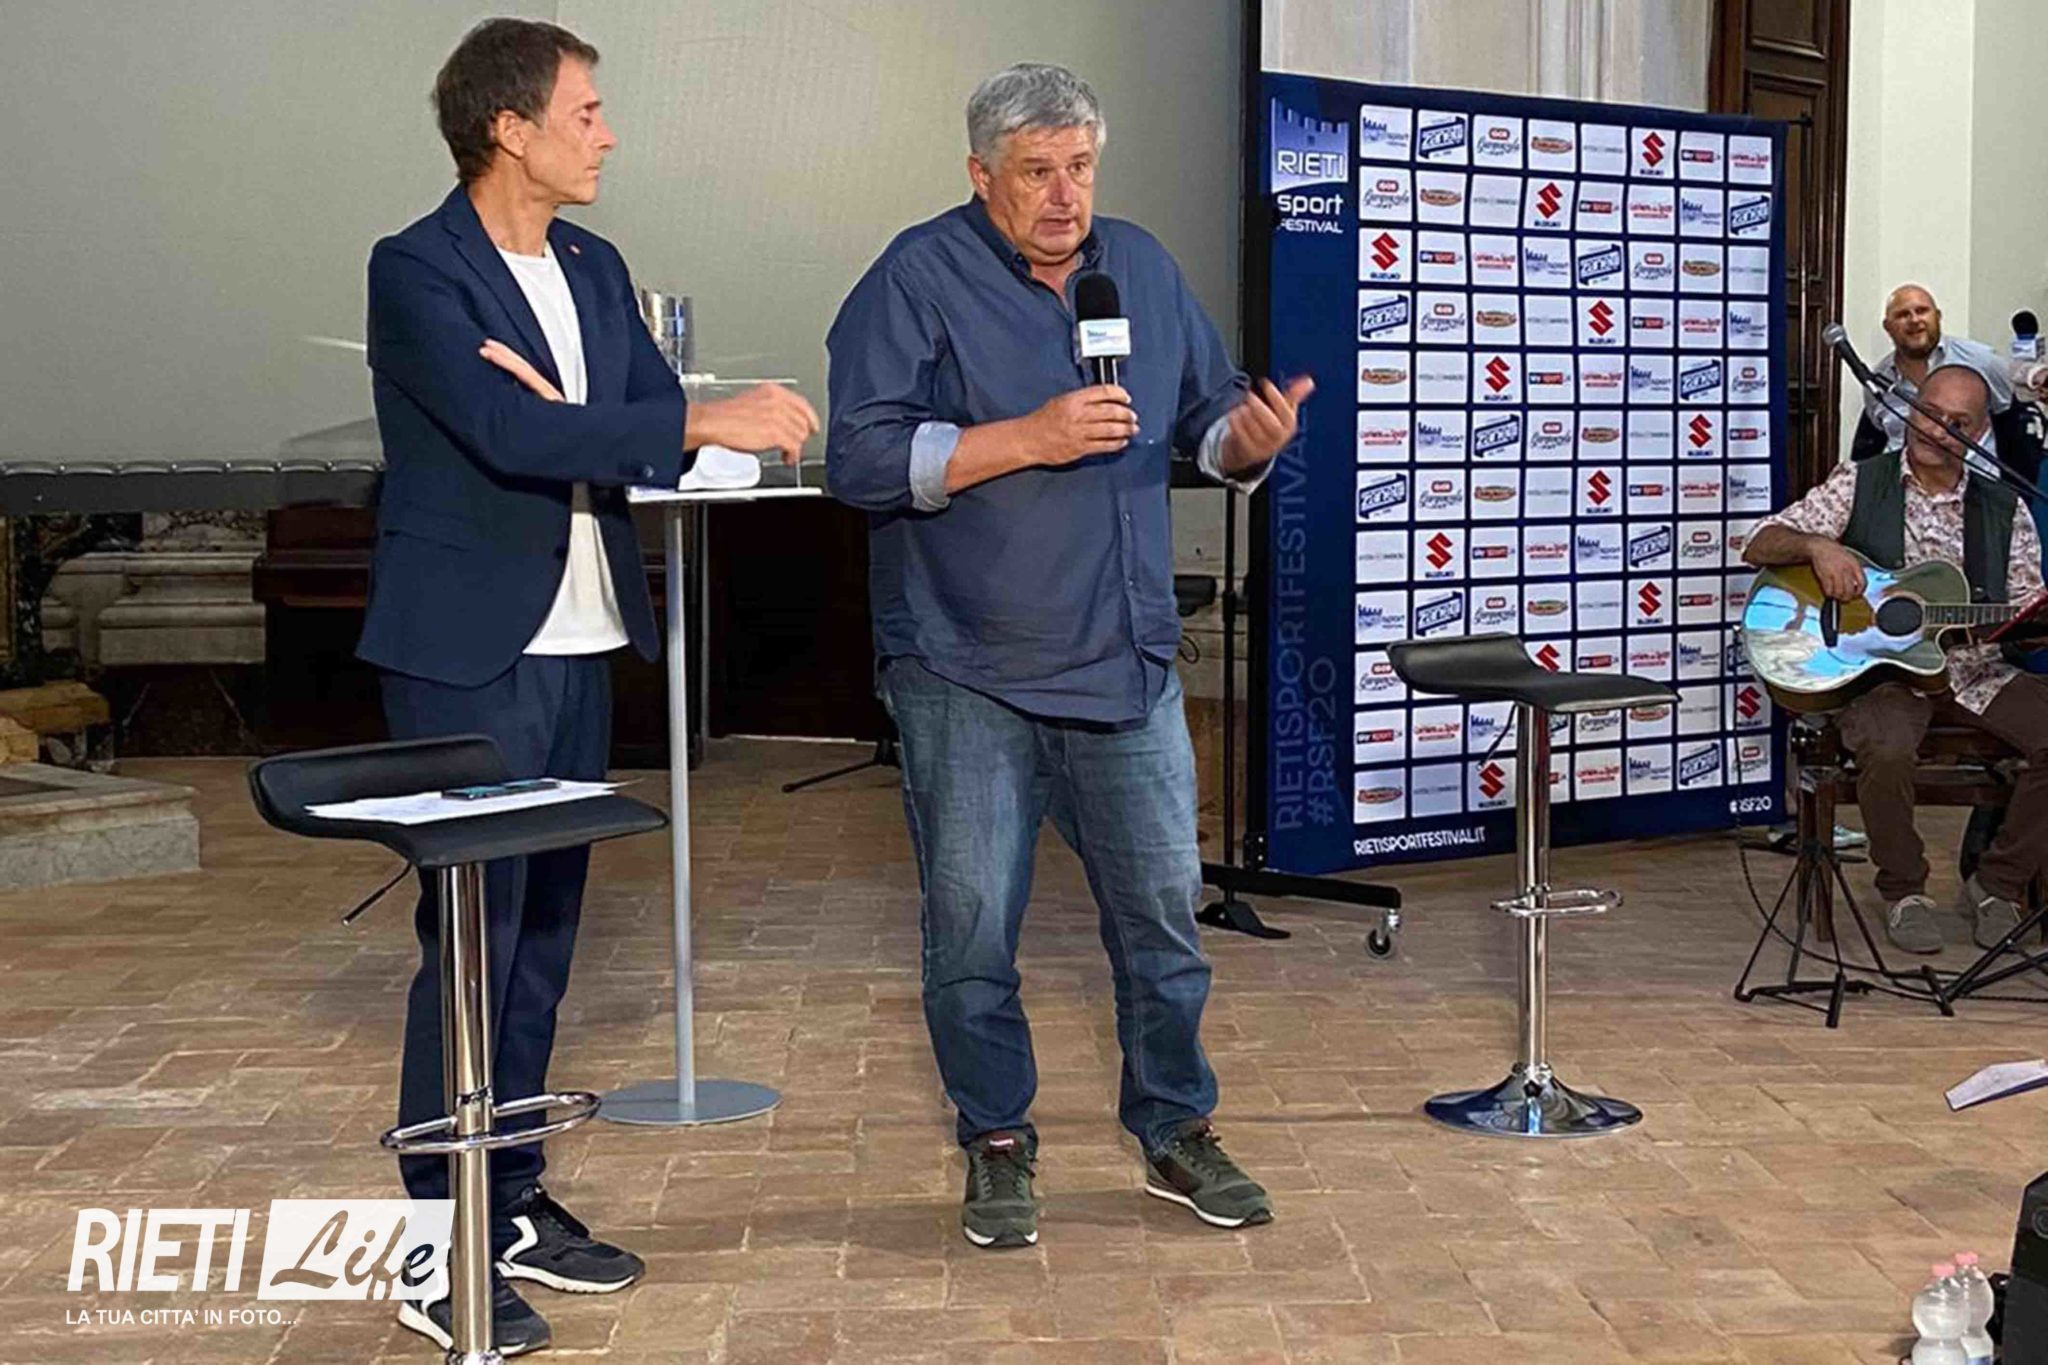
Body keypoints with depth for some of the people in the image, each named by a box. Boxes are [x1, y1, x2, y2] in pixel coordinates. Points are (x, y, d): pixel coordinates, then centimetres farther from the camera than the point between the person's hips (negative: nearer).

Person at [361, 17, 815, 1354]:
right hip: (468, 654, -7)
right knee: (472, 939, -4)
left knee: (543, 931, 12)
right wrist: (709, 419, -26)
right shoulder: (417, 268, -11)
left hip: (579, 646, 7)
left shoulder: (594, 268, 11)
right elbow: (515, 435, -24)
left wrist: (546, 405, -14)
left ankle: (513, 1200, 24)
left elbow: (657, 438, 5)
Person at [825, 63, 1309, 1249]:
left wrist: (1249, 439, -9)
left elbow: (1206, 417, 15)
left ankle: (1177, 1129, 26)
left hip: (1126, 663, 4)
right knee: (975, 927, 4)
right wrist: (1030, 439, -21)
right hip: (970, 673, -4)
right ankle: (998, 1145, 23)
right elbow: (862, 459, -15)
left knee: (1165, 908, 9)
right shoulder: (919, 280, -7)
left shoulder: (1143, 267, 10)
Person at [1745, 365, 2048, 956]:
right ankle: (1904, 891, -8)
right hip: (1878, 670, -3)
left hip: (1976, 673, 3)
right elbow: (1760, 546, 0)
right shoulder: (1859, 484, 4)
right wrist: (1817, 546, -21)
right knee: (1886, 750, -35)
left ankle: (1996, 885, -3)